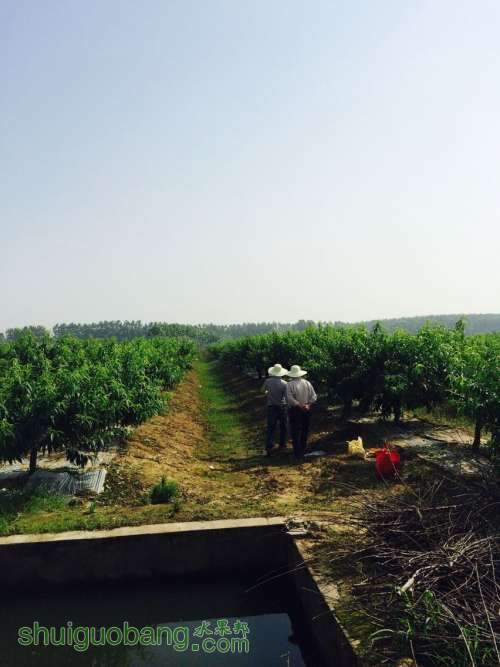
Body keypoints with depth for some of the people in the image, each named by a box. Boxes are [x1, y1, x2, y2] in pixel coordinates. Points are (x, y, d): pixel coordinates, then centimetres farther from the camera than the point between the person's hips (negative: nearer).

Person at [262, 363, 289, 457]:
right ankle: (282, 444, 27)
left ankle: (269, 447, -11)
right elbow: (286, 396, -13)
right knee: (283, 426, 18)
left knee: (270, 428, 0)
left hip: (271, 406, 1)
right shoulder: (284, 383, -14)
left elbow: (263, 390, 10)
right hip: (282, 406, -1)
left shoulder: (268, 381, -8)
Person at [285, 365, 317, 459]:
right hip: (306, 410, 5)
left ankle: (298, 454, 3)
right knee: (304, 431, 18)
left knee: (296, 432, 3)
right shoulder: (307, 383, 0)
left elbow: (289, 398, -22)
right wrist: (307, 404, -7)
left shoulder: (290, 384, -14)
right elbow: (314, 397, -3)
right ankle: (303, 451, 31)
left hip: (295, 410, -4)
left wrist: (299, 405, -15)